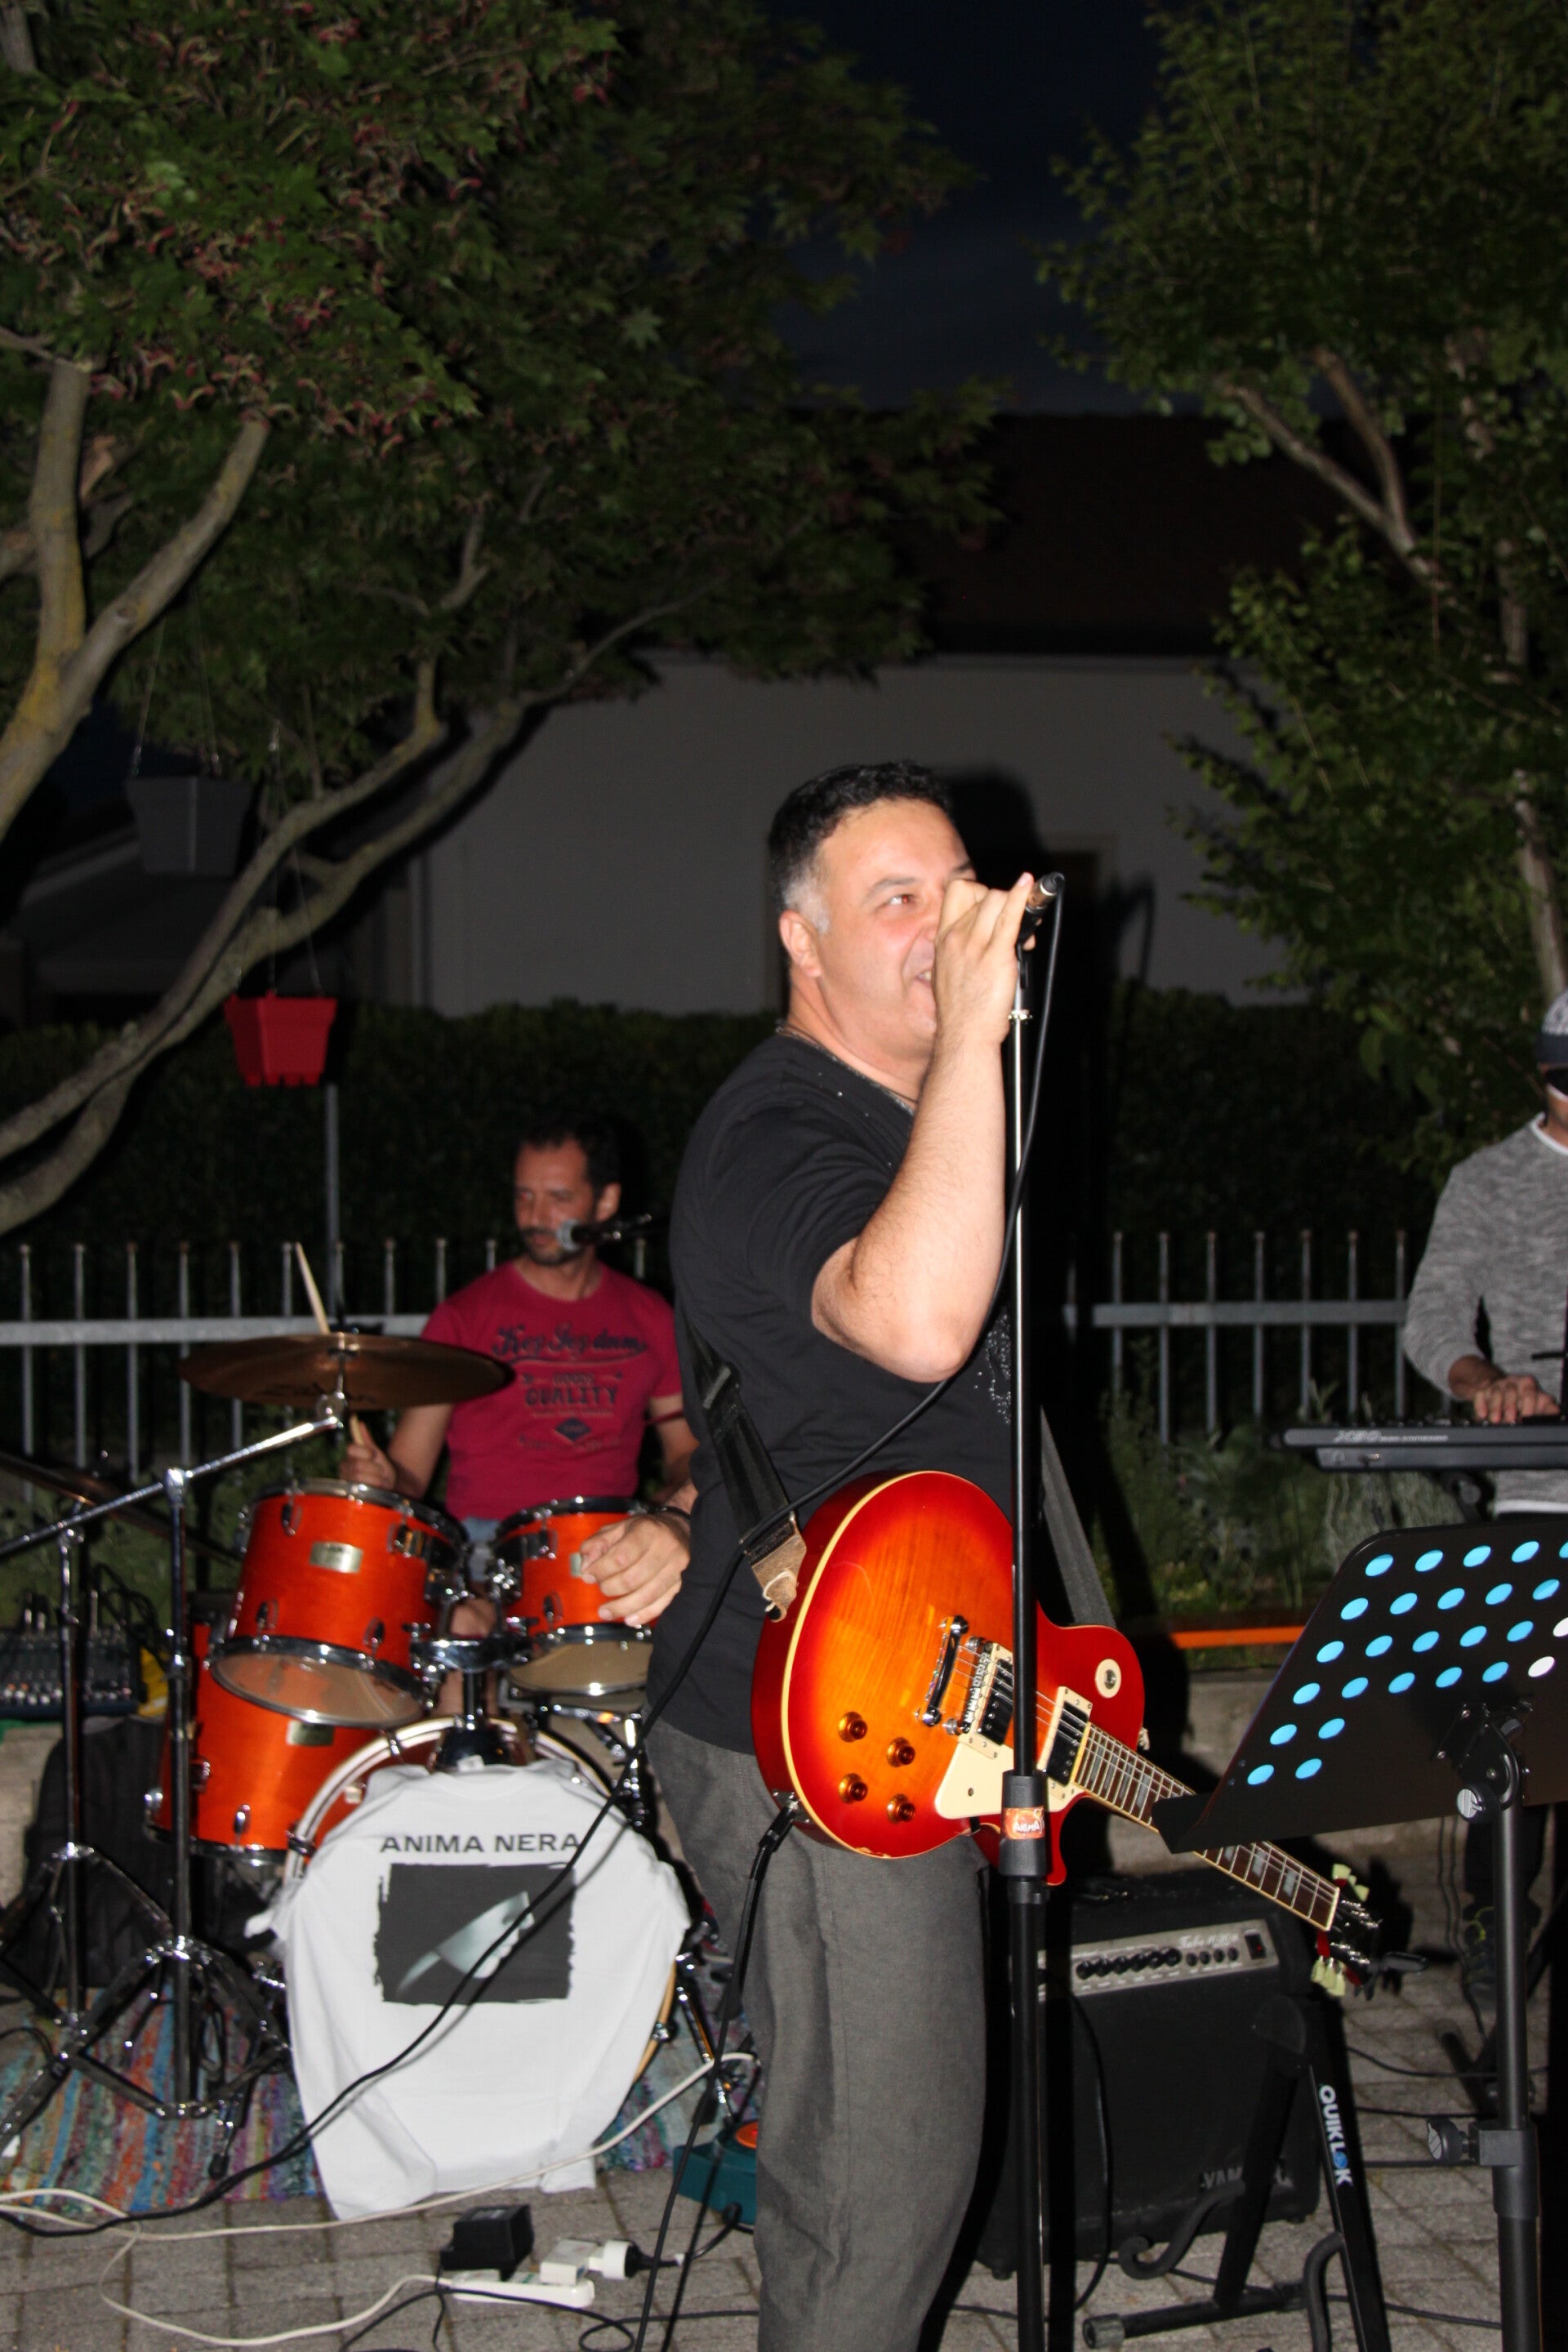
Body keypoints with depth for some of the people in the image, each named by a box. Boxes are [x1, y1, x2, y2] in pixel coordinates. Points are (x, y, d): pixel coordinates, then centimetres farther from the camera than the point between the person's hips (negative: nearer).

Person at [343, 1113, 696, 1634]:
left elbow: (686, 1449, 18)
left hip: (614, 1550, 3)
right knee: (461, 1623, -36)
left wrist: (676, 1512, -5)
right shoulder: (465, 1317, 6)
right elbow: (411, 1473, 5)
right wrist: (379, 1477, -18)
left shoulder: (649, 1318, 15)